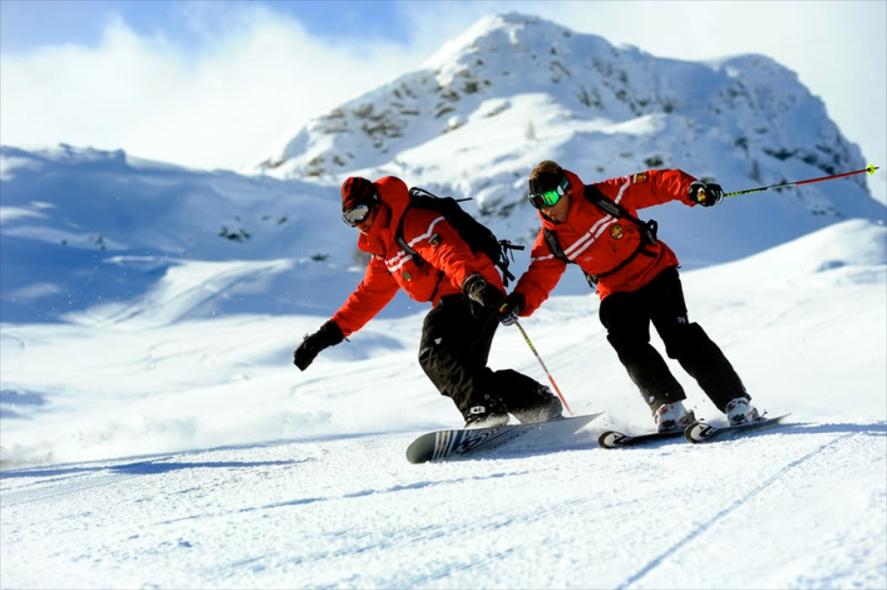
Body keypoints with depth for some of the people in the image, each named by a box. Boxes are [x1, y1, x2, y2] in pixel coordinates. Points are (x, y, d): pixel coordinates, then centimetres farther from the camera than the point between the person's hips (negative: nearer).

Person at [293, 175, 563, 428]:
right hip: (454, 301, 10)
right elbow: (368, 296, 26)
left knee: (435, 353, -23)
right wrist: (329, 333, 20)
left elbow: (448, 251, -30)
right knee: (463, 368, 9)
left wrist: (472, 282, -49)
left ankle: (484, 409, -32)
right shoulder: (384, 250, 21)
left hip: (479, 293, -10)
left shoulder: (416, 222, -11)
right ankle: (539, 403, 11)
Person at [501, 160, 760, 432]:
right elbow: (538, 278, -6)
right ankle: (669, 408, -13)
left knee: (681, 338, -16)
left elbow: (655, 184, -15)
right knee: (631, 349, -20)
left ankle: (735, 402, -13)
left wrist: (692, 188, -32)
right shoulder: (550, 242, -4)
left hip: (655, 273, -4)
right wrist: (518, 302, -27)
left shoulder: (606, 196, -15)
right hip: (617, 295, 4)